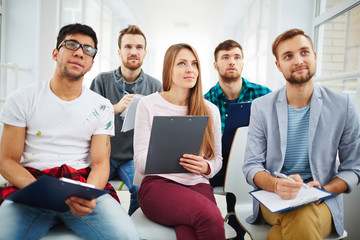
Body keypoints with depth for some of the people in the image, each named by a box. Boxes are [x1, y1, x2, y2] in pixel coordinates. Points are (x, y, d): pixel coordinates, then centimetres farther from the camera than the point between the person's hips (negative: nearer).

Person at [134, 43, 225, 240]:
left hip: (197, 184, 2)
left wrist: (206, 167, -9)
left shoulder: (210, 110, 13)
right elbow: (140, 162, 2)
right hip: (158, 183, -1)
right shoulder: (148, 104, 6)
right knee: (211, 217, -31)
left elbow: (217, 158, 16)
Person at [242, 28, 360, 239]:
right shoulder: (261, 107, 0)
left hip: (322, 200, 0)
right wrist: (277, 185, -23)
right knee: (298, 217, -33)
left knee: (303, 219, -34)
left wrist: (324, 189, -13)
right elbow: (251, 166, -2)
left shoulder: (342, 105, -1)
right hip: (272, 198, 1)